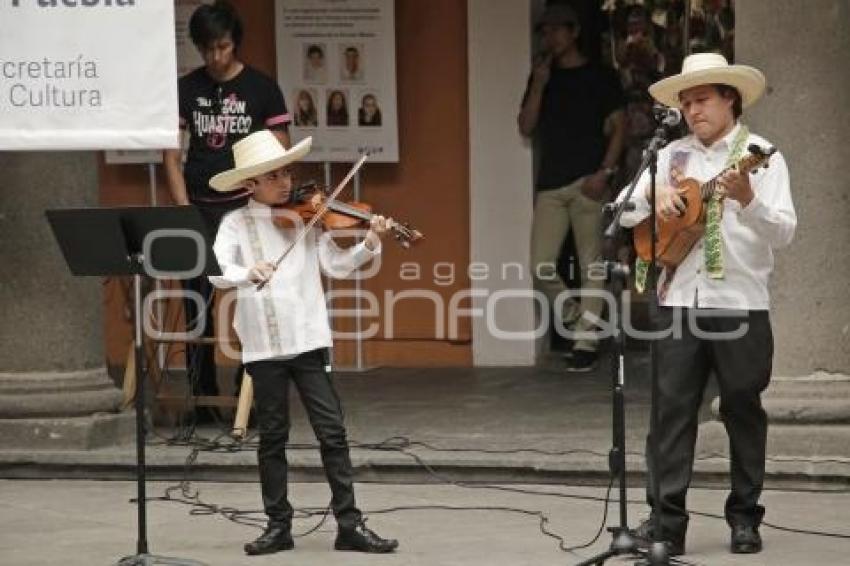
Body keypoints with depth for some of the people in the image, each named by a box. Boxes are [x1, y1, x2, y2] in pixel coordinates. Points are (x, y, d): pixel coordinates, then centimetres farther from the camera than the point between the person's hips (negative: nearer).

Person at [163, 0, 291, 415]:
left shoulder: (261, 88, 0)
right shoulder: (186, 89, 6)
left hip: (248, 208, -2)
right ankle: (202, 397, 10)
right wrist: (184, 210, -3)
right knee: (197, 306, 3)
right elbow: (171, 155, 7)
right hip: (199, 209, 2)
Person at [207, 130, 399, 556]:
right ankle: (278, 526, 17)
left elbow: (336, 265, 1)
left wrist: (369, 246, -15)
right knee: (272, 438, 7)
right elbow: (217, 271, -13)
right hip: (263, 346, -1)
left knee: (332, 431, -2)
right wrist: (246, 273, -33)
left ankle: (349, 525, 2)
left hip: (308, 341, 1)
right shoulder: (236, 224, 1)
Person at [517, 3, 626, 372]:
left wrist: (604, 172, -11)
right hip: (550, 185, 3)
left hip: (587, 182, -3)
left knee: (591, 265, -4)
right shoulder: (541, 77, 16)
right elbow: (526, 127, 7)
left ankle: (585, 342, 1)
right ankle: (572, 318, 17)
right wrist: (539, 85, -5)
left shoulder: (601, 77, 6)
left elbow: (618, 127, 1)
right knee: (540, 268, -6)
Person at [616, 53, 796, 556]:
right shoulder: (673, 156, 12)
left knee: (743, 410, 5)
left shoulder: (760, 155, -1)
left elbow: (784, 232, -11)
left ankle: (745, 518, 14)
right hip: (679, 301, 3)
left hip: (740, 304, -3)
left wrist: (748, 200, -28)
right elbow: (623, 213, 11)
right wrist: (652, 194, -9)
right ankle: (667, 518, -2)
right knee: (671, 407, -2)